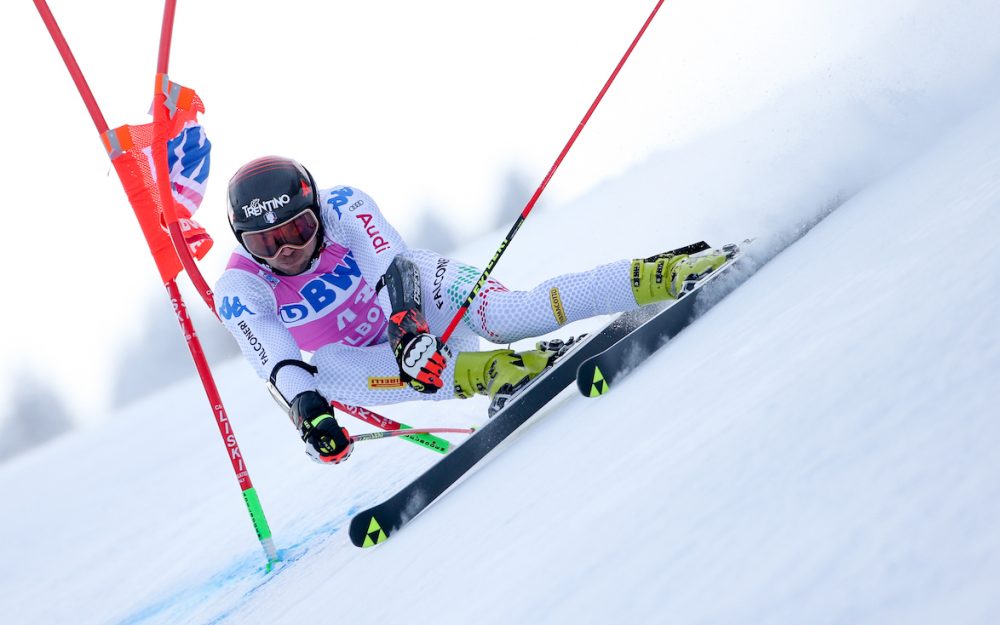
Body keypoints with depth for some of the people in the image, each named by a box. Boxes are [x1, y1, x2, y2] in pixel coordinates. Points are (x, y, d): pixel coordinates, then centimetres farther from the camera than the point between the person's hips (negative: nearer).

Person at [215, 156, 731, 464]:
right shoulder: (239, 290, -20)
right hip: (370, 351, 3)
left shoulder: (341, 206, -23)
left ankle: (664, 274, -30)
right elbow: (275, 364, -31)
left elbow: (390, 264, -35)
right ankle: (488, 371, -37)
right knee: (326, 374, -34)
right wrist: (308, 408, -50)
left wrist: (407, 324, -54)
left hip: (419, 292, -3)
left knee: (510, 316, -32)